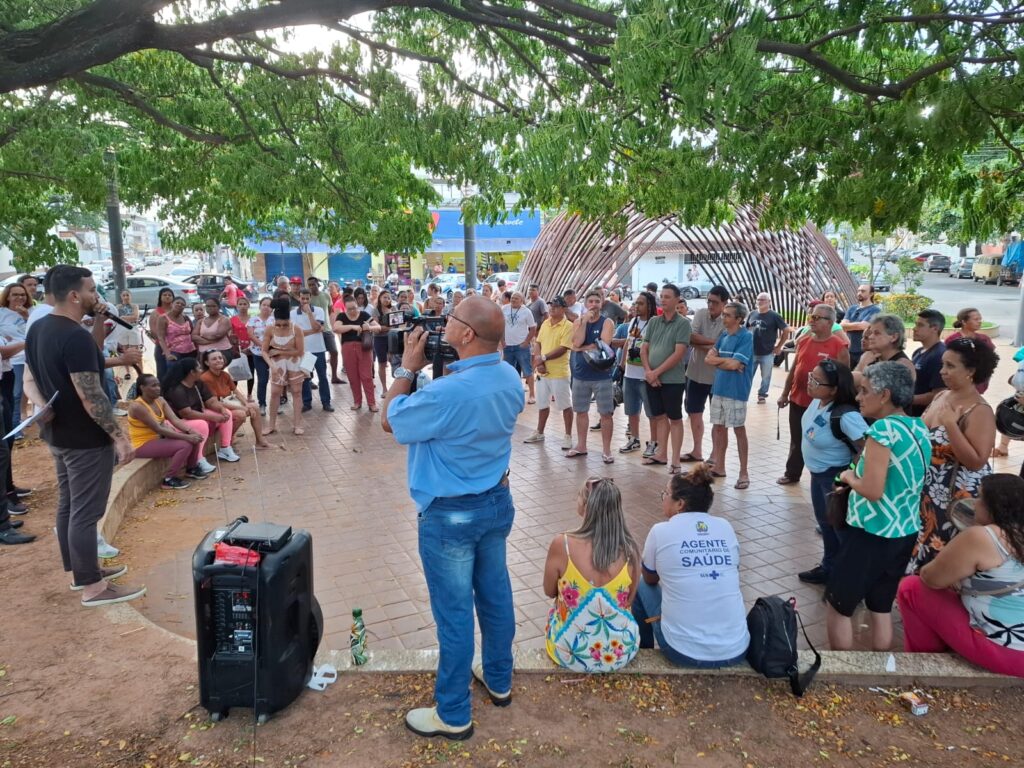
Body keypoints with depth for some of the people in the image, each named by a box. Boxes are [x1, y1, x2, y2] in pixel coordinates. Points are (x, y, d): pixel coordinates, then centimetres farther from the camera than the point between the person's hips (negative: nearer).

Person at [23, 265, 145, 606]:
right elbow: (91, 397, -27)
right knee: (85, 512, -1)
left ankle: (80, 571, 32)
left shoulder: (37, 329, 5)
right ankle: (93, 587, 9)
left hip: (58, 434, 10)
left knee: (68, 505, 18)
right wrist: (120, 436, -23)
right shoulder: (76, 337, -25)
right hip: (86, 439, -10)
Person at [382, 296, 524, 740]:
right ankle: (498, 680, 42)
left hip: (451, 515, -7)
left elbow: (390, 422, -14)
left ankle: (453, 715, 23)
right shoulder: (510, 378, -5)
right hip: (497, 501, 8)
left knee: (454, 612, 6)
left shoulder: (447, 393, -30)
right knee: (495, 594, 21)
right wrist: (445, 368, 4)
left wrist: (409, 368, -6)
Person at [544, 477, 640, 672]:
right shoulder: (630, 549, -15)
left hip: (571, 655, -2)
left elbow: (549, 591, -3)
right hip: (622, 654, 2)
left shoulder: (562, 544, -22)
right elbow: (628, 601, 1)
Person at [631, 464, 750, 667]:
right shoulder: (725, 527, 3)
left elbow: (650, 579, 11)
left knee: (642, 586, 20)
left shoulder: (661, 531, -6)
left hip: (684, 652, -3)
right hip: (736, 651, 4)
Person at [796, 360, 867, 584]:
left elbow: (868, 448, -33)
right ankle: (829, 567, 43)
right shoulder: (817, 401, -7)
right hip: (818, 473, 9)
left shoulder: (845, 416, -33)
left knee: (841, 528, 6)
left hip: (836, 478, -9)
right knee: (825, 523, 24)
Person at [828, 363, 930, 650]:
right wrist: (858, 479, 12)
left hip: (872, 533, -8)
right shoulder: (920, 429, 6)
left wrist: (849, 477, -6)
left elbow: (873, 491, -24)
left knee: (838, 606, 7)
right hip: (906, 532, 8)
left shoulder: (883, 429, -19)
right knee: (881, 608, 19)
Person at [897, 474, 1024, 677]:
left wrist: (950, 571, 13)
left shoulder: (981, 537, -19)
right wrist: (954, 573, 14)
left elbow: (931, 579, -8)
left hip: (1004, 652, -8)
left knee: (911, 588, 1)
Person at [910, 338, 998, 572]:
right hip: (928, 490, 8)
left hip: (956, 497, -7)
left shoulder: (979, 411, -19)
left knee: (941, 556, 4)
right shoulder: (941, 396, 4)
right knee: (921, 545, 19)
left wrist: (951, 424, -27)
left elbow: (976, 462, -26)